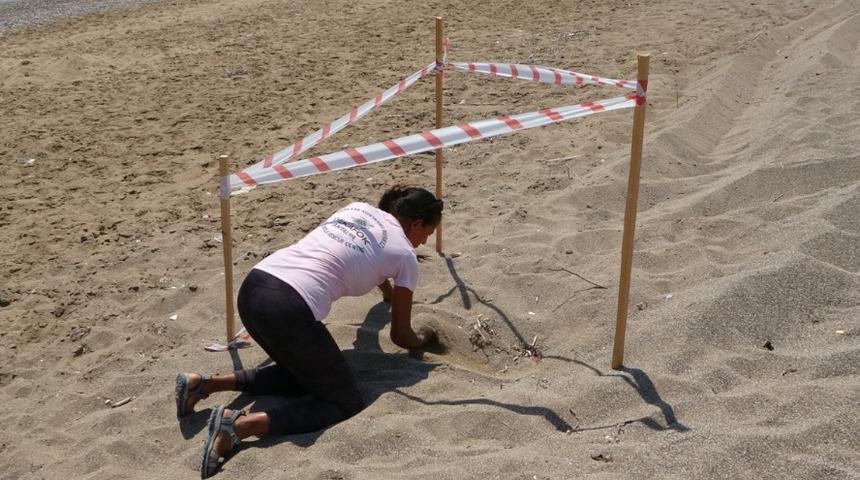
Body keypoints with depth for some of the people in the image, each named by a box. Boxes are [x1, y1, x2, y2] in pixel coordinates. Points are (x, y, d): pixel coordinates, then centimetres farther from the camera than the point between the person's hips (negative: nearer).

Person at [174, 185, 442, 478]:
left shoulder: (358, 208, 26)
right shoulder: (405, 255, 8)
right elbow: (400, 336, 17)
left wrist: (389, 292, 67)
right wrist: (421, 339, 40)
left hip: (251, 289, 8)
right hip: (290, 310, -8)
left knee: (303, 375, 28)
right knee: (347, 403, 6)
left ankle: (203, 384, 14)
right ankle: (239, 425, -11)